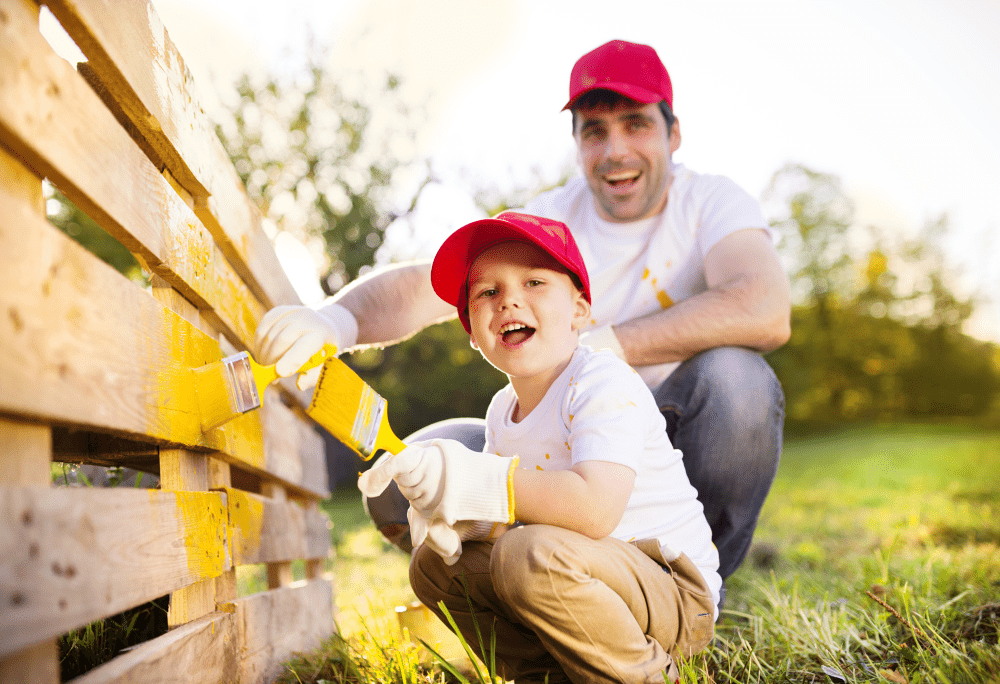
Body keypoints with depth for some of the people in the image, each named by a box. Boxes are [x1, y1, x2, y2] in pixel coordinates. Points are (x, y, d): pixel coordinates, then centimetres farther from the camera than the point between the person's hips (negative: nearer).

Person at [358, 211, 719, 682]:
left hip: (676, 595, -8)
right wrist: (457, 516, -14)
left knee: (528, 555, -34)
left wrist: (472, 482, -31)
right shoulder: (502, 411, 7)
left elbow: (595, 510, -35)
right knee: (433, 564, 6)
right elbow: (508, 515, 9)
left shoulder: (603, 383, -19)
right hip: (574, 578, 8)